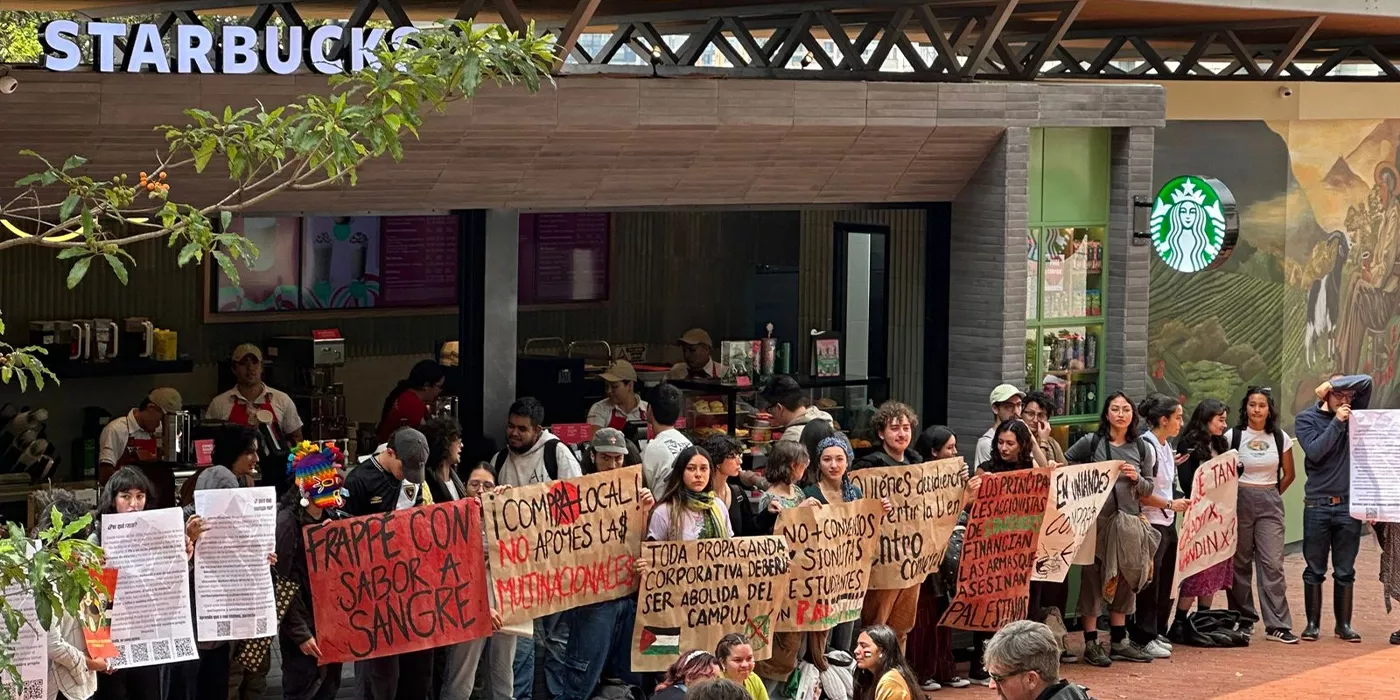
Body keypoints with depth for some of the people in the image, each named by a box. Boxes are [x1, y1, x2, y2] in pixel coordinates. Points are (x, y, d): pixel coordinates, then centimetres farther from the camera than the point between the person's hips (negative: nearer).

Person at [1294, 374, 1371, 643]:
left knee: (1345, 571, 6)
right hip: (1317, 504, -2)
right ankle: (1312, 623, 10)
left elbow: (1366, 382, -5)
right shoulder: (1306, 419, 2)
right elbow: (1315, 451, -12)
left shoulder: (1353, 412, 8)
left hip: (1349, 504, 2)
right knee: (1314, 570, 4)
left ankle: (1344, 624, 12)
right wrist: (1337, 422, -15)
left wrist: (1332, 383, -6)